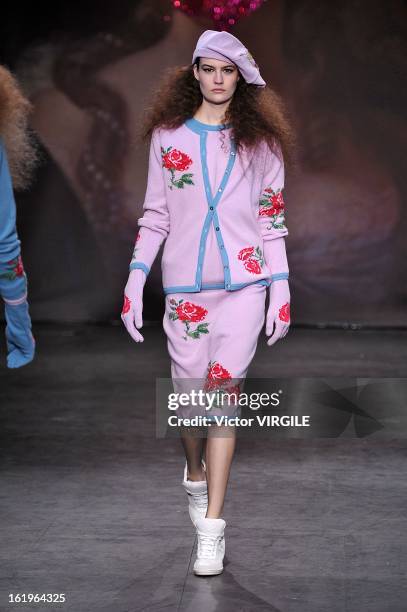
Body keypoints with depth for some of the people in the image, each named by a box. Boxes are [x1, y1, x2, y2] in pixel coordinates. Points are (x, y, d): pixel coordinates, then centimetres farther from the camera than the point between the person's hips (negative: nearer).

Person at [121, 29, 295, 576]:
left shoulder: (260, 137, 7)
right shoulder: (168, 134, 8)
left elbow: (272, 219, 7)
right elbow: (155, 214, 9)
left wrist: (281, 290, 2)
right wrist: (135, 281, 1)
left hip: (244, 283, -1)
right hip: (185, 284, 1)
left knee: (224, 388, -11)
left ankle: (212, 526, -8)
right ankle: (196, 475, 39)